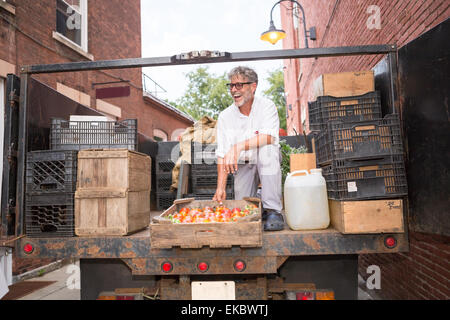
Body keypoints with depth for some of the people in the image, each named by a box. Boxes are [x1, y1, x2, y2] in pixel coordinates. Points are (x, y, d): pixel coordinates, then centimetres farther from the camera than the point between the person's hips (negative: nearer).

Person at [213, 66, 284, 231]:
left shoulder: (267, 106, -11)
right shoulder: (225, 116, -6)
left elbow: (268, 137, -29)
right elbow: (222, 155, -11)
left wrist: (238, 147, -42)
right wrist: (221, 187, -21)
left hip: (267, 164, -2)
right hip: (244, 165, 2)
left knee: (267, 147, -35)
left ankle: (273, 210, -28)